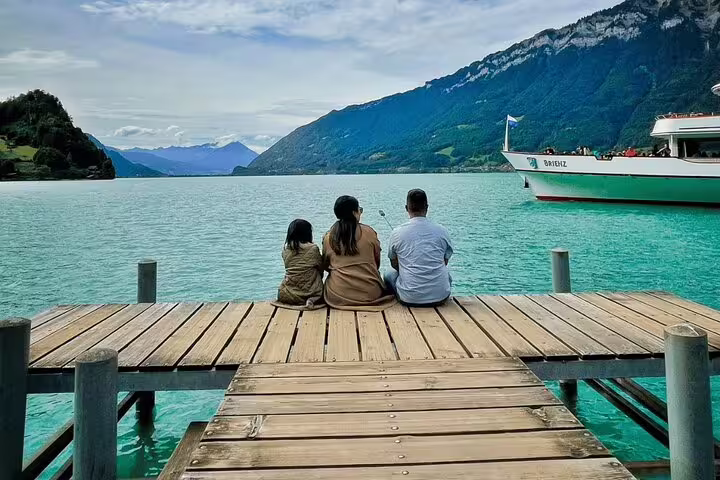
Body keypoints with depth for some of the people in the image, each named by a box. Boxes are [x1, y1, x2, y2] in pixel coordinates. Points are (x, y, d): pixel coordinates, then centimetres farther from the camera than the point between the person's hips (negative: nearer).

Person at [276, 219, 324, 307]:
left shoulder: (285, 249, 0)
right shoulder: (313, 248, -9)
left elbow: (290, 269, 8)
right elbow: (321, 269, 3)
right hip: (310, 293, -3)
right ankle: (312, 300, -5)